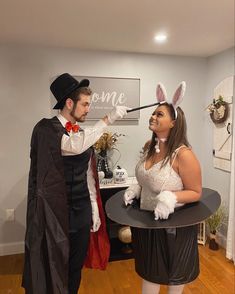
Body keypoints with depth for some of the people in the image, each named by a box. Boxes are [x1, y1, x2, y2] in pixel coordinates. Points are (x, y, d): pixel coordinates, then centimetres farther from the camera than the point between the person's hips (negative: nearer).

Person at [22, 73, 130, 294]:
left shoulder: (83, 135, 8)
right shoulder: (46, 129, -12)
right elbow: (75, 146, -31)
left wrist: (94, 208, 9)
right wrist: (108, 119, -27)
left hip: (82, 211, 6)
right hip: (55, 212, -6)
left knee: (76, 267, 20)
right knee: (52, 269, 10)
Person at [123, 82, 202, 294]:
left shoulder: (183, 154, -25)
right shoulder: (149, 147, -2)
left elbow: (196, 192, -17)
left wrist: (171, 197, -33)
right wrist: (137, 189, -4)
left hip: (173, 224, -6)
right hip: (147, 221, 7)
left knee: (174, 276, 21)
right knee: (150, 272, 25)